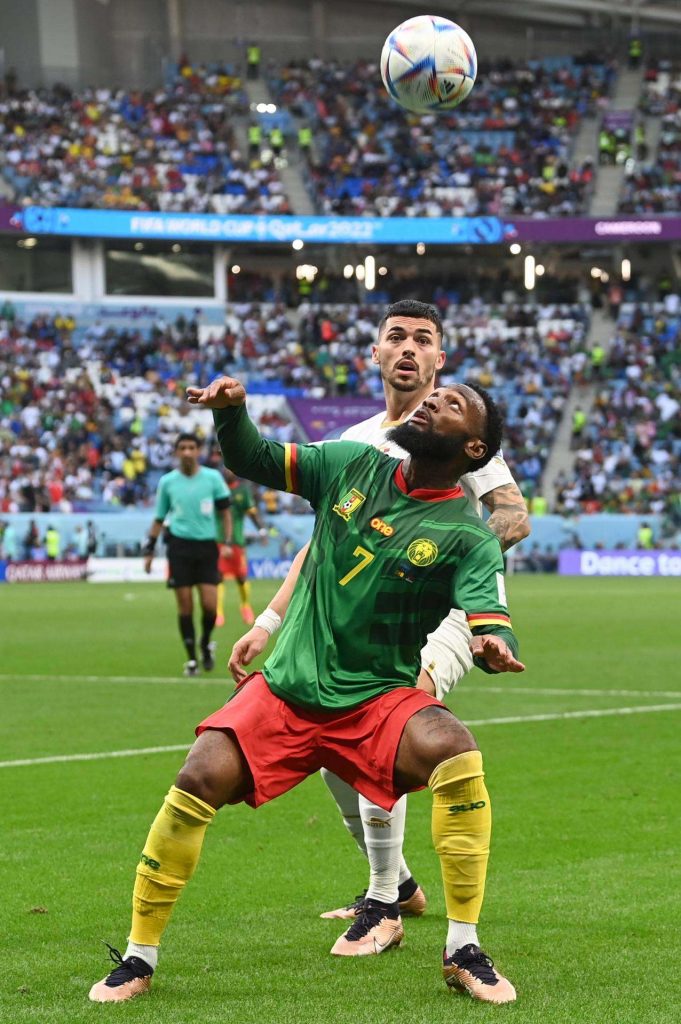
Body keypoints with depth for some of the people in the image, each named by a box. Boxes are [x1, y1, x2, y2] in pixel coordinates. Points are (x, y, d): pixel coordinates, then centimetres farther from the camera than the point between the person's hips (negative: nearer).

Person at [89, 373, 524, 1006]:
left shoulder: (468, 537, -6)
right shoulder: (353, 467, 6)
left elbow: (489, 616, -20)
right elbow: (255, 461, 13)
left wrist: (493, 644, -44)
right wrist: (231, 412, -8)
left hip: (379, 699, -2)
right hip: (284, 692, 2)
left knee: (456, 753, -32)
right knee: (201, 781, -20)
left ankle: (464, 952, -17)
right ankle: (138, 959, -2)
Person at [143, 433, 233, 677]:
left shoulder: (213, 478, 2)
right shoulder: (167, 481, 4)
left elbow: (225, 511, 8)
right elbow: (159, 518, 12)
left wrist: (227, 542, -3)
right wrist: (149, 549, 8)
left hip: (206, 545, 0)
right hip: (179, 545, 0)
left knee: (210, 604, -9)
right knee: (185, 606, -1)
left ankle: (206, 643, 20)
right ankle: (191, 658, 10)